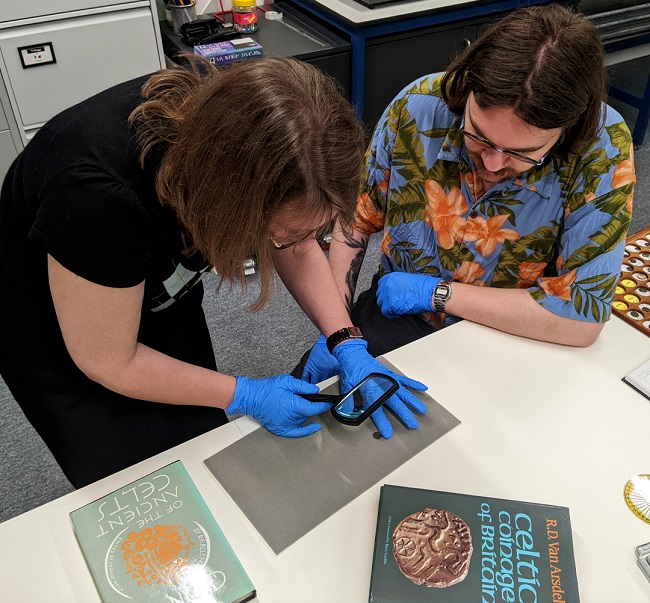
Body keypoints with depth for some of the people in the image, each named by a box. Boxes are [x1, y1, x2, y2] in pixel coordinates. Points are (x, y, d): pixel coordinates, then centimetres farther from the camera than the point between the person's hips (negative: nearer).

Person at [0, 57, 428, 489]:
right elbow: (108, 364, -26)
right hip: (53, 333, -4)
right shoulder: (98, 196, -42)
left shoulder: (238, 111, -25)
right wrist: (245, 395, -21)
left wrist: (347, 346, -18)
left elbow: (300, 252, -9)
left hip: (160, 298, 5)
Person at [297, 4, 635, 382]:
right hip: (398, 316, 1)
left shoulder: (604, 151, -23)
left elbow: (583, 319, -23)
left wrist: (437, 292, -20)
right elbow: (356, 222, -3)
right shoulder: (419, 106, -17)